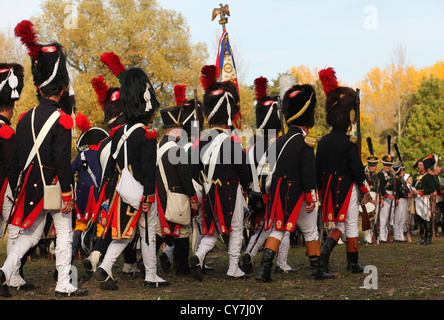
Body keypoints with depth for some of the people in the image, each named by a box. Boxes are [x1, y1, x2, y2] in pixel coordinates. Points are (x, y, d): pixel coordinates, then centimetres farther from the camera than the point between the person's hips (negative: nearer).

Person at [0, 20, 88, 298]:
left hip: (31, 187, 6)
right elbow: (63, 159, -17)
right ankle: (63, 285, 10)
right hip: (54, 186, -6)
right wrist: (68, 193, -13)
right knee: (64, 235, 6)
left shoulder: (26, 118, 6)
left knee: (32, 233, 16)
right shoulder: (61, 120, -13)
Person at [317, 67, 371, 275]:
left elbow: (318, 170, 9)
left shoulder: (323, 141, 5)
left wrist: (321, 191, 18)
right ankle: (353, 264, 12)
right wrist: (366, 192, -3)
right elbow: (357, 169, -13)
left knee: (339, 225, 15)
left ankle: (325, 250, -11)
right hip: (347, 188, -6)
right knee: (351, 226, 5)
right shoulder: (349, 142, -13)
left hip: (329, 189, 6)